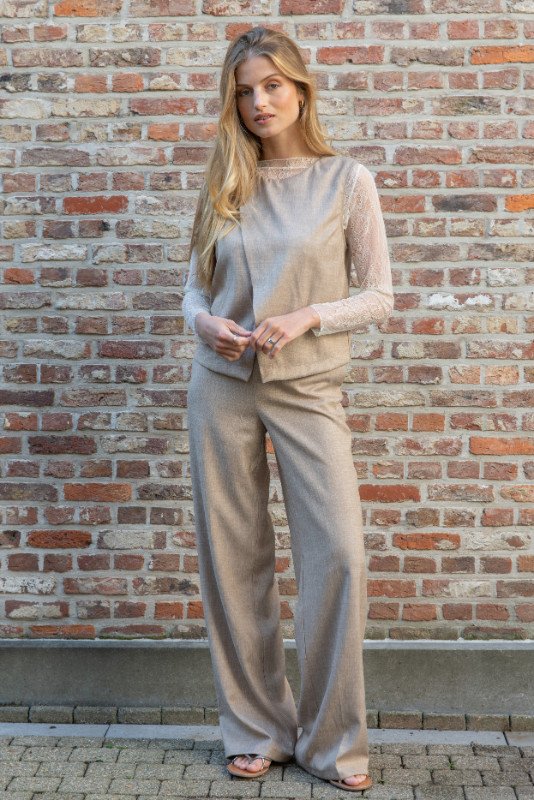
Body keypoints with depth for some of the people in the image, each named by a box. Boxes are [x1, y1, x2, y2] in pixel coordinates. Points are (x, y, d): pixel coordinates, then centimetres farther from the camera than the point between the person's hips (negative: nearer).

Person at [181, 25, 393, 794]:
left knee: (339, 554, -8)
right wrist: (205, 322, -9)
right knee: (234, 557, 5)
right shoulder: (225, 183, 7)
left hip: (309, 390, -2)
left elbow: (379, 296, -1)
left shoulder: (347, 180, -1)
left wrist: (307, 318, -16)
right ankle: (256, 729, 20)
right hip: (223, 385, 3)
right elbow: (195, 285, 13)